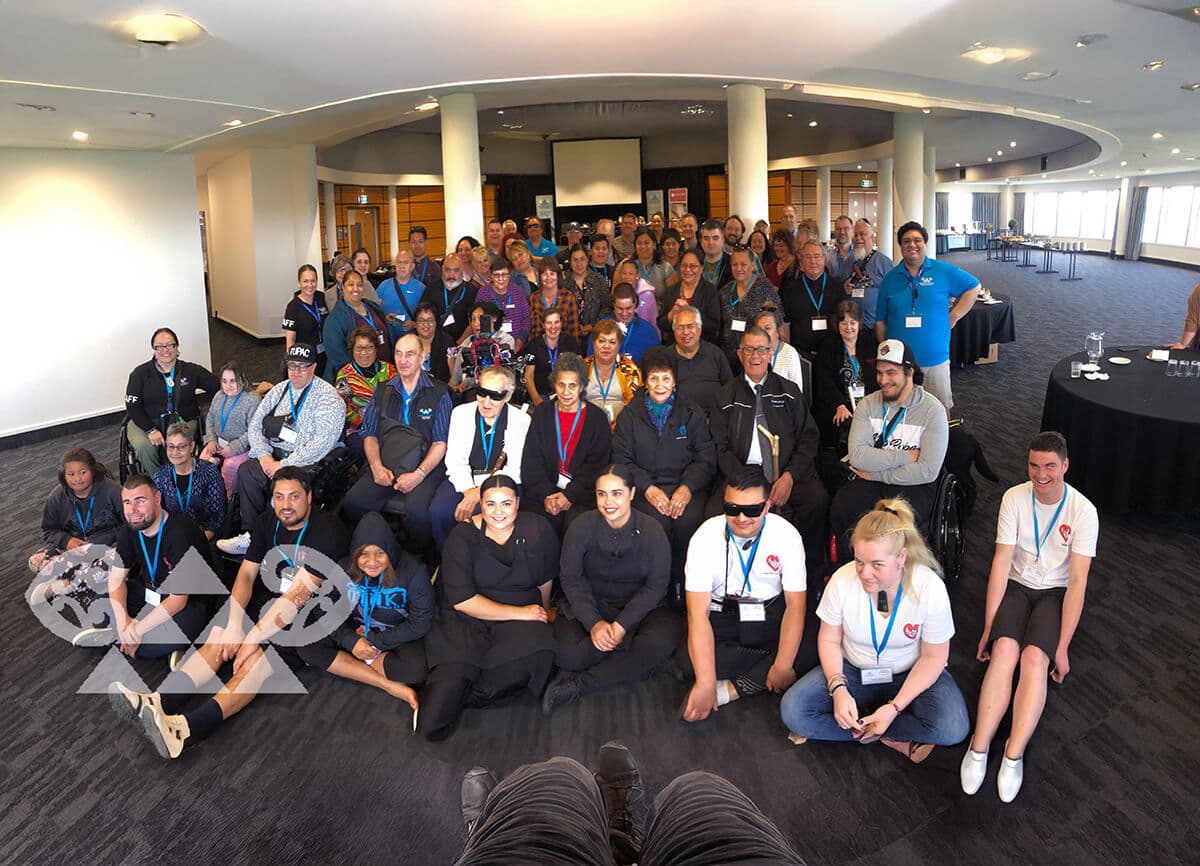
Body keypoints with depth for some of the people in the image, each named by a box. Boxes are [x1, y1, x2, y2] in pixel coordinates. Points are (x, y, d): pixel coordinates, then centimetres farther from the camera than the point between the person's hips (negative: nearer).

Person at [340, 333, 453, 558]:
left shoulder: (438, 393, 3)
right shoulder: (383, 392, 16)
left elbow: (440, 443, -1)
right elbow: (370, 434, 15)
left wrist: (418, 474, -14)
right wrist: (376, 467, -3)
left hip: (424, 469, -4)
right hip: (385, 467, 4)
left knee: (417, 512, -32)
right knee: (351, 504, -22)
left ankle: (415, 559, -4)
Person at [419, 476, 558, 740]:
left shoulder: (538, 529, -1)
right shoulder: (463, 537, -8)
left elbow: (545, 579, 15)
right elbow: (462, 600, -14)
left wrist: (542, 616, 27)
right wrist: (520, 613, -13)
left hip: (523, 615, 4)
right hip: (465, 620, -3)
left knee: (538, 654, -35)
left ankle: (467, 694, -12)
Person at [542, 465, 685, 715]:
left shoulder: (651, 531, -8)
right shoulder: (582, 527, -6)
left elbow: (656, 586, -9)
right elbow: (571, 578, -6)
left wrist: (622, 625, -22)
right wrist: (594, 623, -22)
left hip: (638, 608, 1)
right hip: (589, 605, -1)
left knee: (665, 636, -33)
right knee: (566, 651, -31)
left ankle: (578, 685, -27)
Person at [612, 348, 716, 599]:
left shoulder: (692, 413, 12)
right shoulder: (630, 416, 12)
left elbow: (706, 458, 6)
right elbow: (621, 460, 5)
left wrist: (687, 487, -13)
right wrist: (647, 488, -12)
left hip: (686, 485, 0)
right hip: (646, 486, 0)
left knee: (689, 520, -31)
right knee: (657, 521, -32)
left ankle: (682, 584, -11)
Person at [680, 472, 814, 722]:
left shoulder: (786, 535, -14)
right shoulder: (705, 538, -17)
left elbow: (795, 604, -12)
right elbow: (698, 612, -23)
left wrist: (783, 666, -23)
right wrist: (705, 682, -32)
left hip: (772, 614, 1)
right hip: (722, 615, -1)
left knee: (812, 647, -28)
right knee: (687, 659, -30)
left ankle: (733, 689, -18)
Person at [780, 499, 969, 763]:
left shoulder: (930, 588, -22)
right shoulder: (842, 580, -18)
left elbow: (933, 657, -12)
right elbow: (829, 640, -5)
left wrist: (895, 707, -22)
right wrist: (838, 689, -23)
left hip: (911, 674, -2)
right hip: (853, 671, 2)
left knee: (952, 728, -31)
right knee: (792, 710, -21)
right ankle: (897, 740, -12)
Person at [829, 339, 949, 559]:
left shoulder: (932, 410, -5)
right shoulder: (868, 404, 5)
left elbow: (927, 471, -14)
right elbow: (857, 456, -9)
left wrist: (875, 474, -11)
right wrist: (907, 457, -15)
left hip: (913, 486, -3)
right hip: (871, 482, 3)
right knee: (840, 510, -26)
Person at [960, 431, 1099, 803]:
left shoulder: (1083, 511, -13)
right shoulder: (1014, 498, -9)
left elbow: (1077, 581, -14)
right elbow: (1002, 562, -9)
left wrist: (1062, 647, -17)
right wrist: (988, 626, -11)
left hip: (1055, 593, -1)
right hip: (1017, 586, 1)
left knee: (1035, 658, -28)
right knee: (1004, 649, -27)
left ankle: (1013, 756, -28)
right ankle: (978, 749, -29)